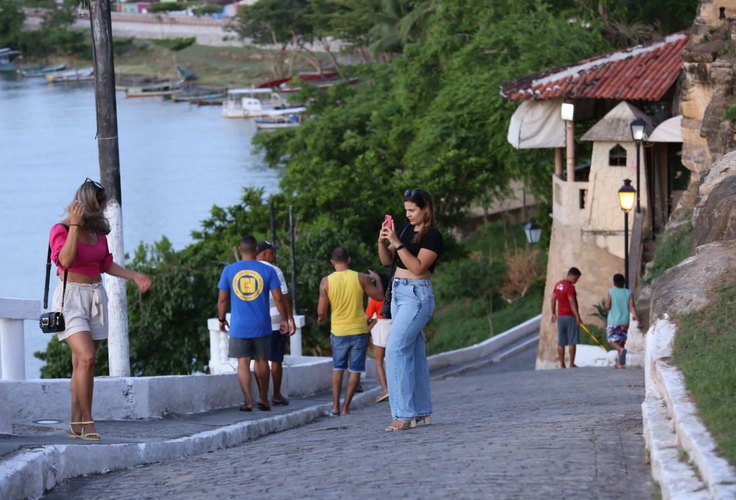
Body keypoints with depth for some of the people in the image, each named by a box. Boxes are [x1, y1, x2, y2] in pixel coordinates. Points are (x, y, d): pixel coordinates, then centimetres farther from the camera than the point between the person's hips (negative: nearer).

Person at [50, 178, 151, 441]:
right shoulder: (61, 230, -8)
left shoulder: (97, 230, 11)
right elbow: (65, 260, -24)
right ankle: (86, 421, -14)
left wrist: (134, 276, 16)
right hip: (71, 296, -6)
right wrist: (75, 225, -24)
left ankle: (76, 424, 8)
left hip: (95, 296, 6)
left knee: (81, 363, 6)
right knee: (86, 358, -20)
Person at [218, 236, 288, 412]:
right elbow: (278, 298, -4)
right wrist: (284, 319, 8)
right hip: (262, 326, 0)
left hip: (238, 327, 0)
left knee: (243, 362, 2)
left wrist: (221, 320, 15)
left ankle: (248, 401, -7)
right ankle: (263, 400, 20)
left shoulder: (229, 270, -1)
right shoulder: (268, 271, -3)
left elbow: (222, 299, 2)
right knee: (261, 361, 13)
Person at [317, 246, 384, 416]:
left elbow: (321, 311, -7)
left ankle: (335, 407, 11)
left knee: (337, 368, 17)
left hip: (338, 332, 1)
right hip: (359, 330, -1)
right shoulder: (361, 278, -7)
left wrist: (321, 319, 16)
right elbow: (379, 296, 3)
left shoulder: (326, 282, -7)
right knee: (355, 370, 7)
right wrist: (377, 280, 21)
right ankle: (346, 407, 3)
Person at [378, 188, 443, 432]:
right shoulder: (407, 229, 12)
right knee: (413, 352, 11)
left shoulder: (433, 236, -11)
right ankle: (421, 411, 16)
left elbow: (417, 266, -21)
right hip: (398, 293, 8)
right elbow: (387, 260, 13)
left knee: (395, 350, -17)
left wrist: (397, 243, -26)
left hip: (417, 296, -8)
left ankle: (403, 415, -18)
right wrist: (382, 242, -6)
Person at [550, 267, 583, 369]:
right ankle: (572, 364, -4)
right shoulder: (570, 287, -15)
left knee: (561, 342, 7)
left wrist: (553, 313, 23)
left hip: (560, 316, 7)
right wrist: (577, 317, -24)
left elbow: (553, 299, 15)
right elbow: (572, 303, -22)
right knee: (572, 341, -3)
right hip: (571, 316, -7)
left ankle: (562, 364, 8)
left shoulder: (558, 285, 9)